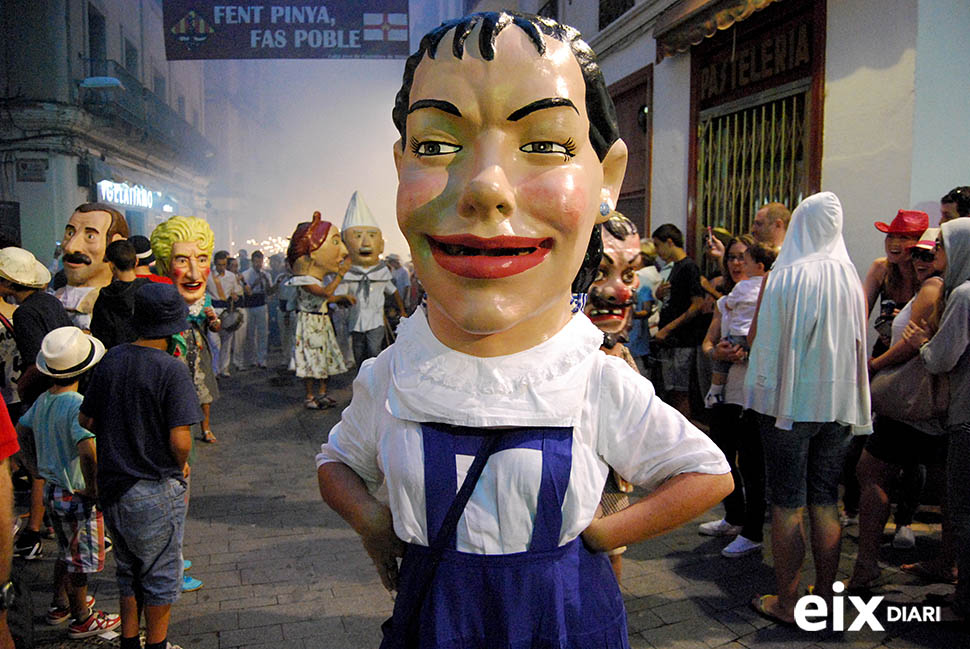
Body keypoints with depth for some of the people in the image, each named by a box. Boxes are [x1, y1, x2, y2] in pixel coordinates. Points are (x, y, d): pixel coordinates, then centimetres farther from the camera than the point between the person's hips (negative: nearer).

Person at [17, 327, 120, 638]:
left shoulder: (42, 400, -1)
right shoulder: (79, 405, -27)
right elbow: (87, 452, -39)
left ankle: (60, 605, 43)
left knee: (66, 552, 27)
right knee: (81, 560, 10)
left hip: (52, 490, 8)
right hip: (77, 496, -8)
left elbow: (20, 429, 15)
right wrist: (92, 489, -26)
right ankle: (81, 620, 26)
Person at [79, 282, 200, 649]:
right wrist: (182, 466, -5)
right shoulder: (171, 370, -21)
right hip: (157, 490, -6)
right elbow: (179, 440, -24)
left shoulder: (111, 360, -2)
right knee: (161, 575, 14)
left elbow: (86, 419, 5)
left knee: (128, 570, 23)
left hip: (113, 486, 6)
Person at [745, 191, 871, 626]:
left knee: (788, 504, 4)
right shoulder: (851, 280, 1)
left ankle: (786, 603, 13)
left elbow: (756, 337, -4)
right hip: (838, 402, 4)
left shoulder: (780, 277, -11)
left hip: (789, 400, -4)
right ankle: (824, 598, 24)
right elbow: (859, 346, 9)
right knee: (826, 501, 13)